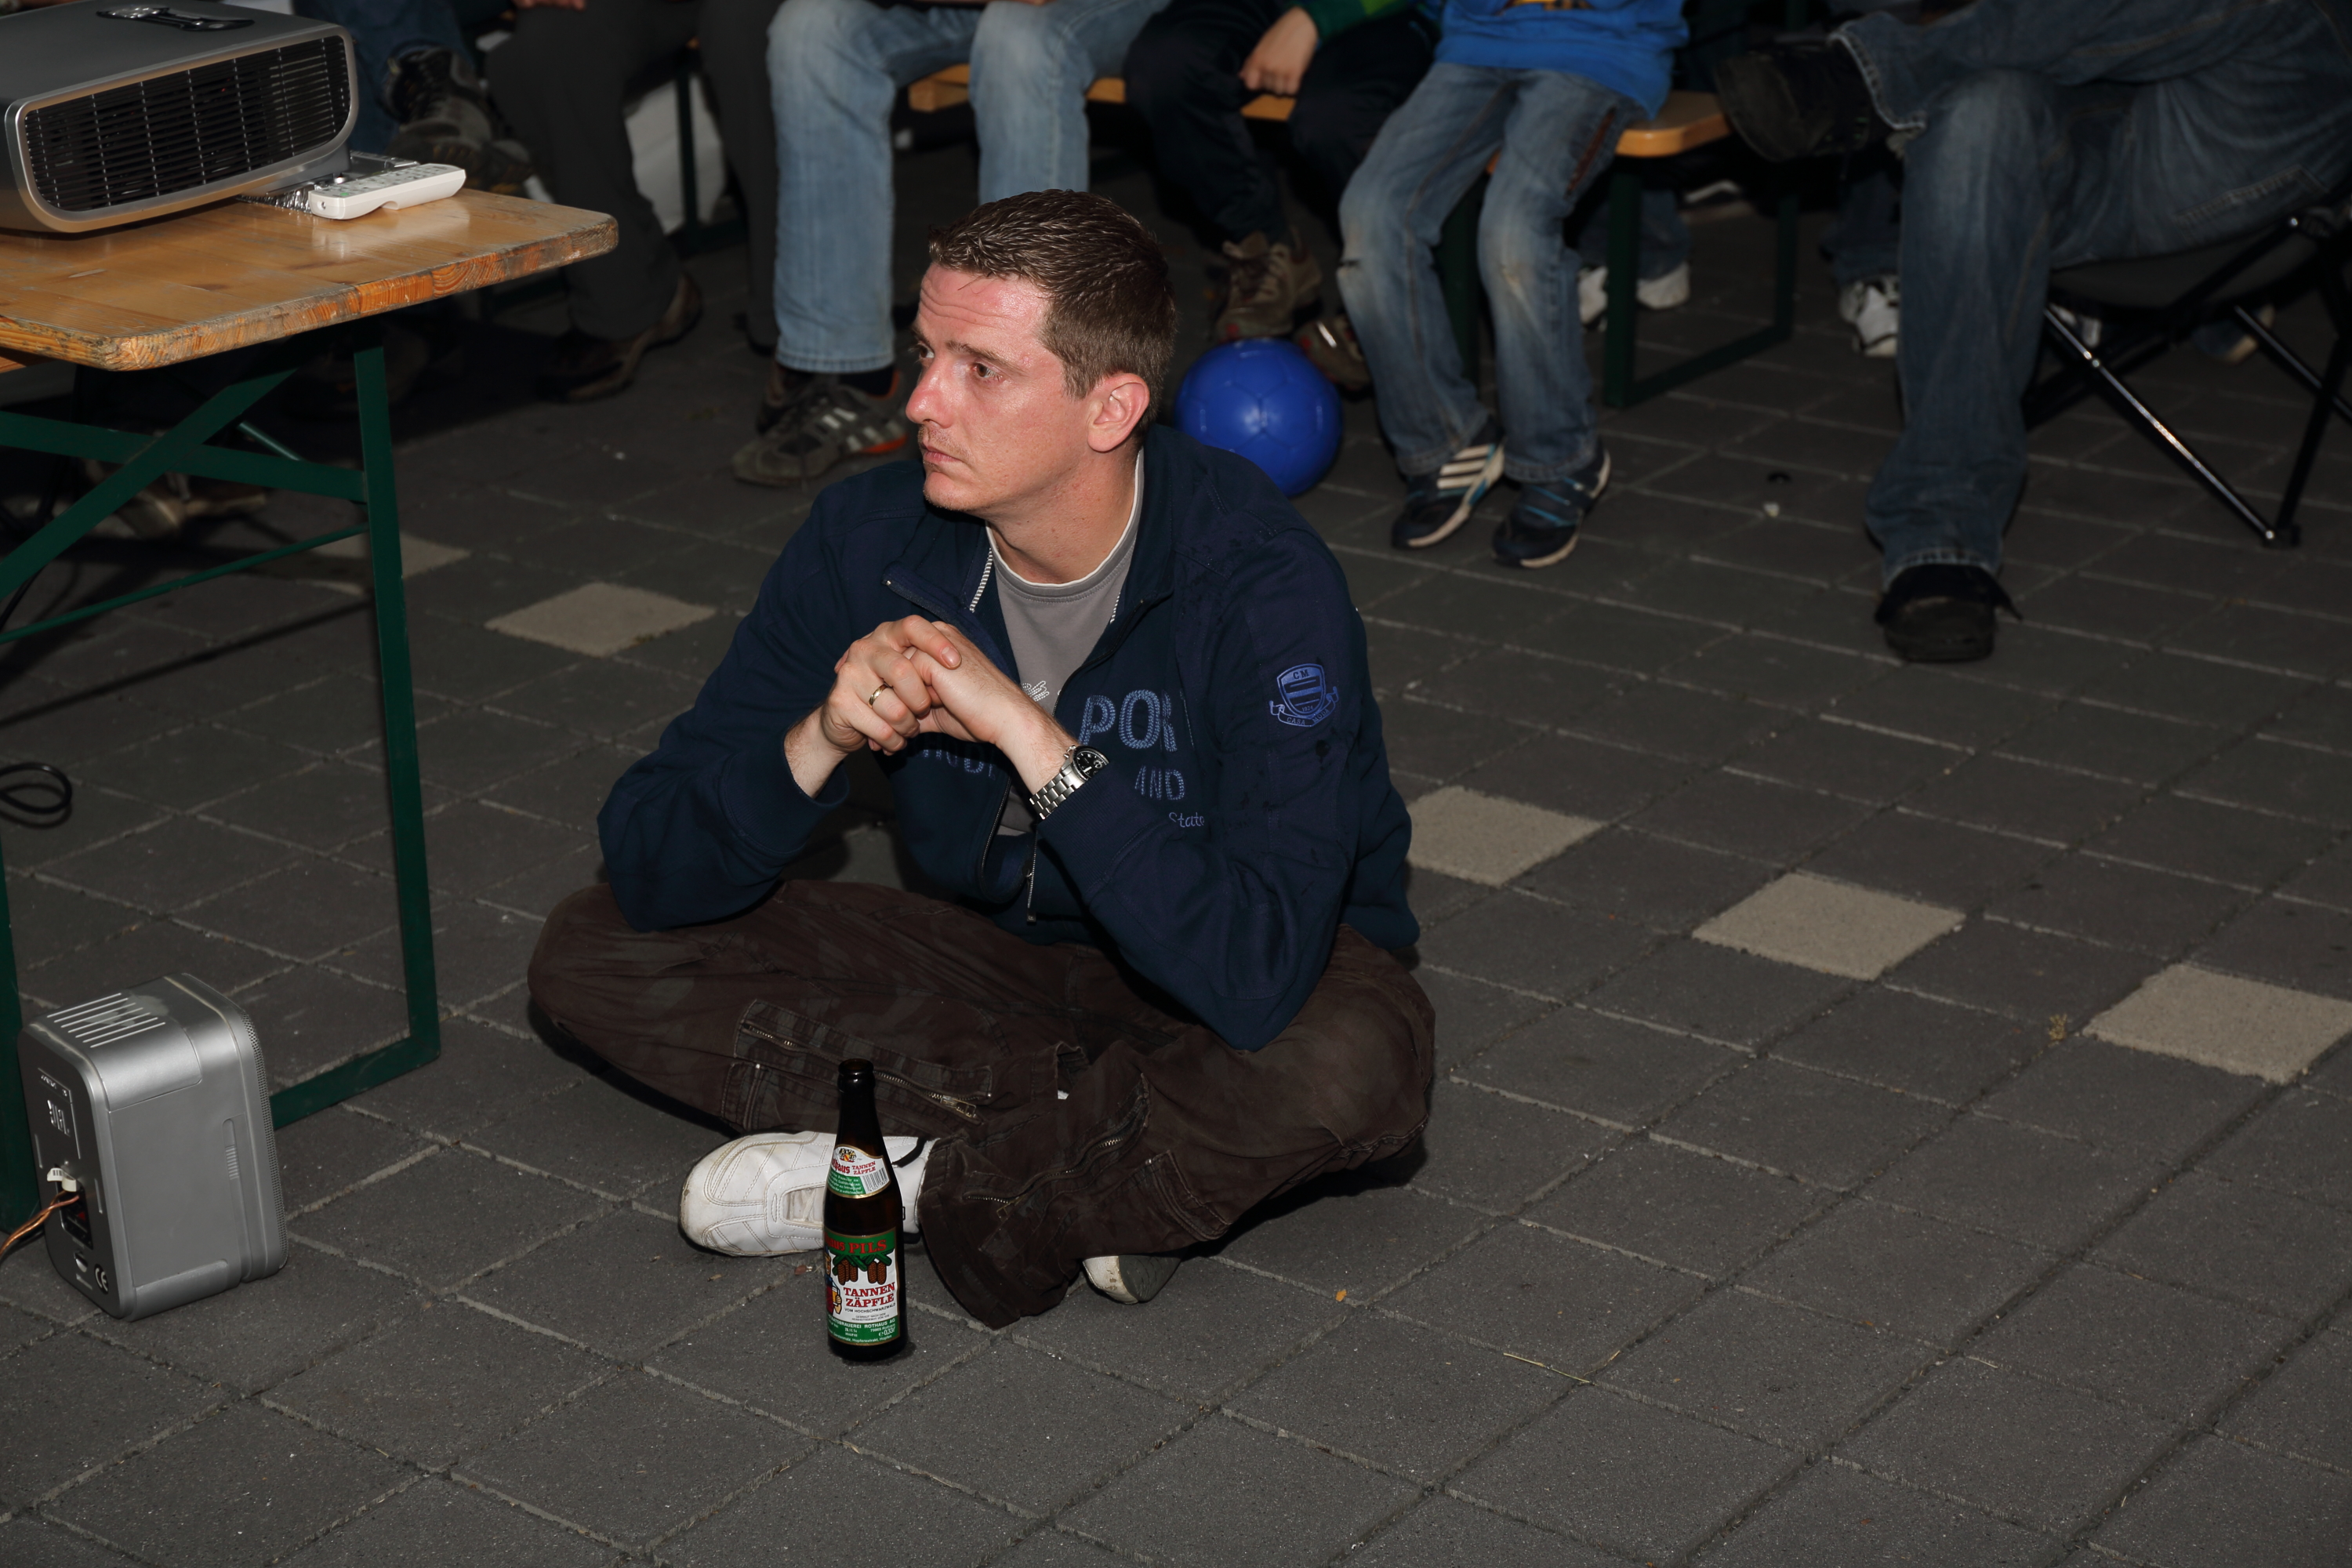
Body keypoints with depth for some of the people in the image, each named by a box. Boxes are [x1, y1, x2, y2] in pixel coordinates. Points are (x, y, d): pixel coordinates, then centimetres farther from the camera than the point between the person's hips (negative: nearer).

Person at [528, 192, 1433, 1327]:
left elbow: (1254, 977, -40)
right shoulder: (871, 539, -14)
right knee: (590, 952, -11)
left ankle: (927, 1175, -17)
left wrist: (1028, 732, -38)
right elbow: (654, 876, -14)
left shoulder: (1263, 587, -28)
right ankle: (1111, 1153, -18)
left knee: (1351, 1065, -39)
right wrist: (818, 741, -32)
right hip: (1002, 951, 5)